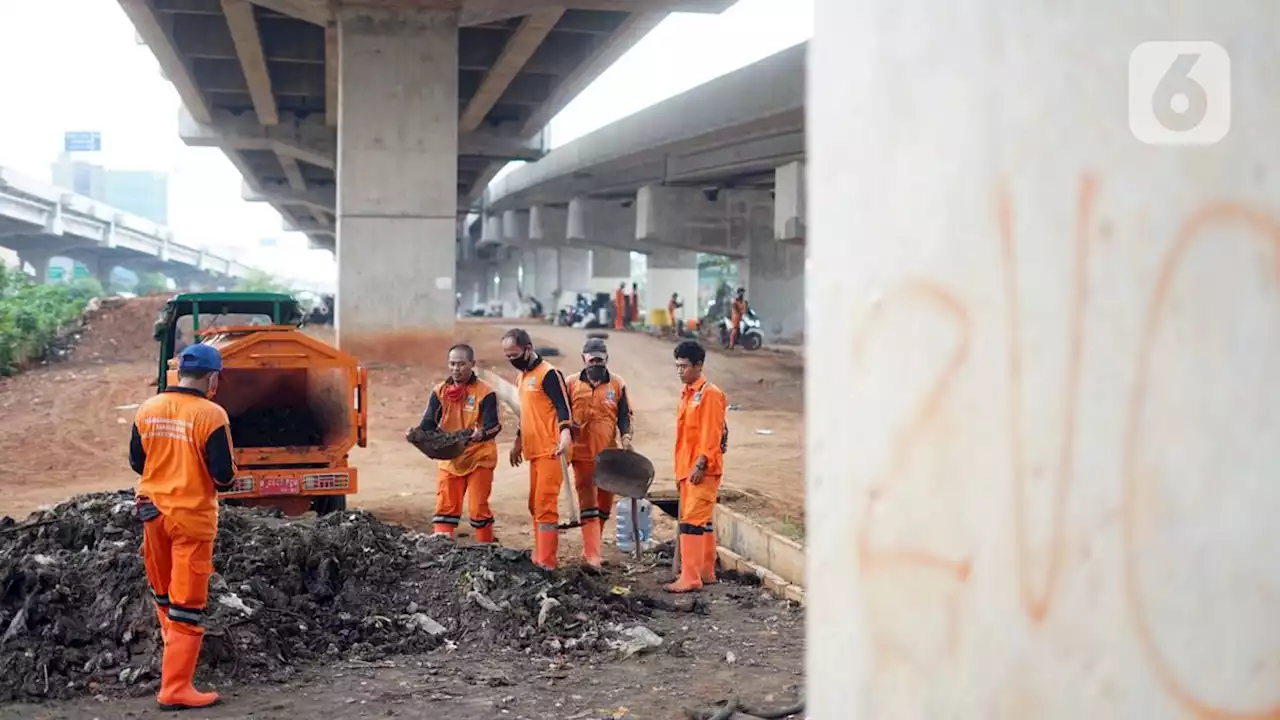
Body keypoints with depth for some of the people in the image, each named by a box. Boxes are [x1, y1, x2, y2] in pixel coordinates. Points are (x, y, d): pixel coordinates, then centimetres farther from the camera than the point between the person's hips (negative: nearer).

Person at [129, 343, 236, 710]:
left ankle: (176, 649, 42)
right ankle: (175, 687, -1)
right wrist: (228, 477, 6)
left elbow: (136, 463, 9)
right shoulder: (211, 415, -17)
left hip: (153, 510, 6)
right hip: (192, 515, -6)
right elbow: (224, 475, -16)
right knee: (187, 603, -1)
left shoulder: (148, 409, 0)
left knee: (164, 593, 23)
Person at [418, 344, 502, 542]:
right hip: (449, 459, 4)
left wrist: (482, 433, -41)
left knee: (478, 507, 0)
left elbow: (492, 425, -18)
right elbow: (429, 423, -1)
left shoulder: (485, 392, -10)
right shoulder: (440, 391, 3)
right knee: (445, 507, 3)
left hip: (479, 458, -4)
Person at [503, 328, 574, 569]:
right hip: (534, 450, 9)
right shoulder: (522, 377, 17)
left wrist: (565, 434, -33)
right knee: (535, 506, 11)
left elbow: (563, 406, -19)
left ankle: (546, 564, -10)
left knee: (545, 505, -11)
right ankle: (540, 558, 17)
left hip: (550, 450, -9)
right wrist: (518, 442, 29)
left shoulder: (548, 374, -12)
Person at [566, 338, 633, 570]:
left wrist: (626, 436, -11)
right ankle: (592, 555, -12)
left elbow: (624, 415, 6)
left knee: (604, 503, 10)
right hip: (582, 453, -2)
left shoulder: (617, 384, 5)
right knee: (588, 503, -8)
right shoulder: (571, 384, 2)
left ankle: (590, 550, 25)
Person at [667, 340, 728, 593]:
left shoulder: (710, 394, -11)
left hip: (702, 470, -9)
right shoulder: (687, 394, 17)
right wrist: (680, 470, 20)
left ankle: (690, 578, -13)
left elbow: (711, 434, -16)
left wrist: (701, 464, -21)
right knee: (702, 522, 13)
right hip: (687, 469, 9)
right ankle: (706, 572, 20)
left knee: (692, 521, -12)